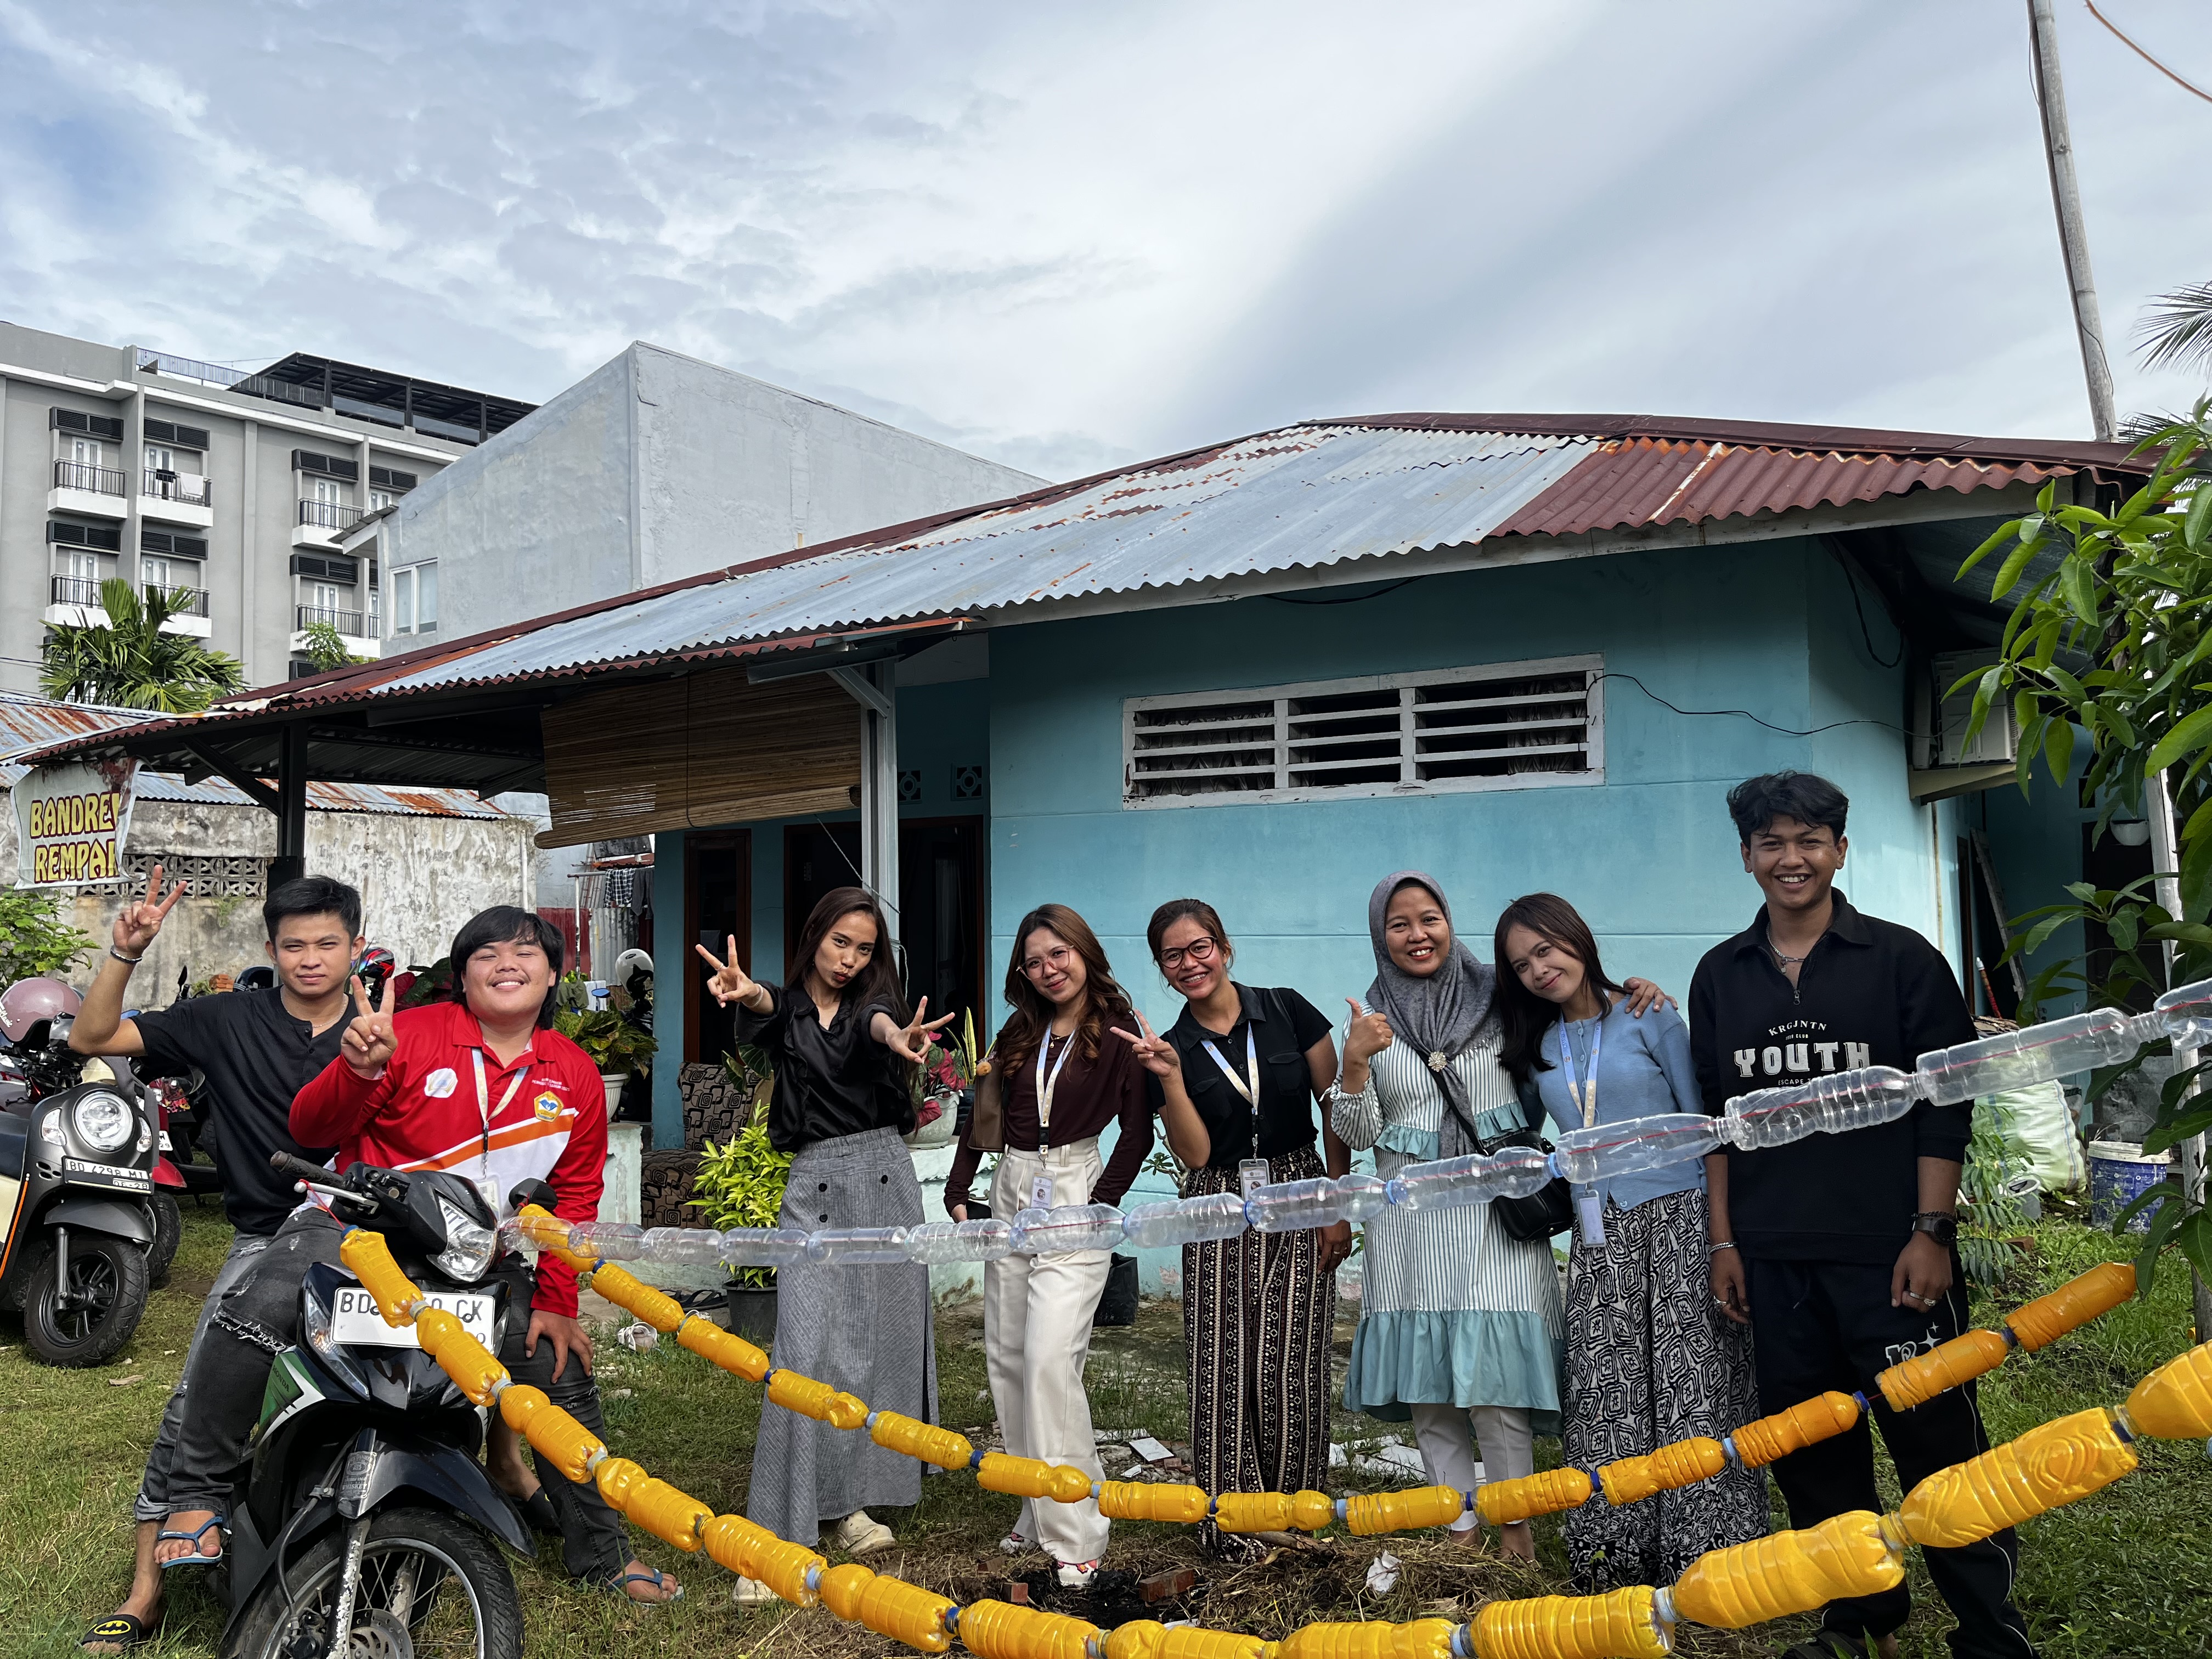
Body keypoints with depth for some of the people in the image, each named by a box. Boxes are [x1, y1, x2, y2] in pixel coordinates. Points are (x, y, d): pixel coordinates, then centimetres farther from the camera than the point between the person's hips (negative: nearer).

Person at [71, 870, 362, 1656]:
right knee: (196, 1405, -10)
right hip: (269, 1237, 1)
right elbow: (92, 1037, 5)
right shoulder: (230, 1020, 6)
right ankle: (146, 1587, 4)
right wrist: (125, 952, -11)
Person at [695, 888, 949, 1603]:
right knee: (806, 1354, -11)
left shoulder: (872, 999, 6)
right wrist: (746, 991, -48)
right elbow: (765, 1009, -22)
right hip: (816, 1187, -2)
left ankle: (850, 1502, 23)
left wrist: (897, 1037, -45)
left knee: (881, 1344, 8)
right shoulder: (784, 1007, 3)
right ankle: (776, 1534, -5)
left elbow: (879, 1020, -19)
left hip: (885, 1178, 3)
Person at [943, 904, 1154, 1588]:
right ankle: (1038, 1511, 21)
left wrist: (1101, 1206, -12)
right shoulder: (1020, 1032, 11)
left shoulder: (1118, 1031, -5)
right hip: (1010, 1196, 7)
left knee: (1050, 1357, -14)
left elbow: (1138, 1131, -6)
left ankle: (1075, 1532, -5)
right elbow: (984, 1114, 14)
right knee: (1007, 1358, 9)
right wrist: (956, 1193, 7)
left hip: (1074, 1199, -6)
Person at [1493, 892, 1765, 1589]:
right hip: (1598, 1240, 4)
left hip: (1677, 1220, -4)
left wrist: (1720, 1225, -5)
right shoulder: (1538, 1045, 11)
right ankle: (1615, 1555, 10)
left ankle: (1704, 1555, 5)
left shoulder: (1651, 1020, -1)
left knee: (1691, 1386, -5)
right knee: (1606, 1396, 1)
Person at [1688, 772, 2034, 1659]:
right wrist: (1724, 1241, 8)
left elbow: (1944, 1103, -1)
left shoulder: (1901, 957, 1)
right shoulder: (1720, 975, 9)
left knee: (1938, 1443, -2)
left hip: (1890, 1253, -3)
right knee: (1812, 1453, 11)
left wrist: (1932, 1231, -8)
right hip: (1774, 1260, 4)